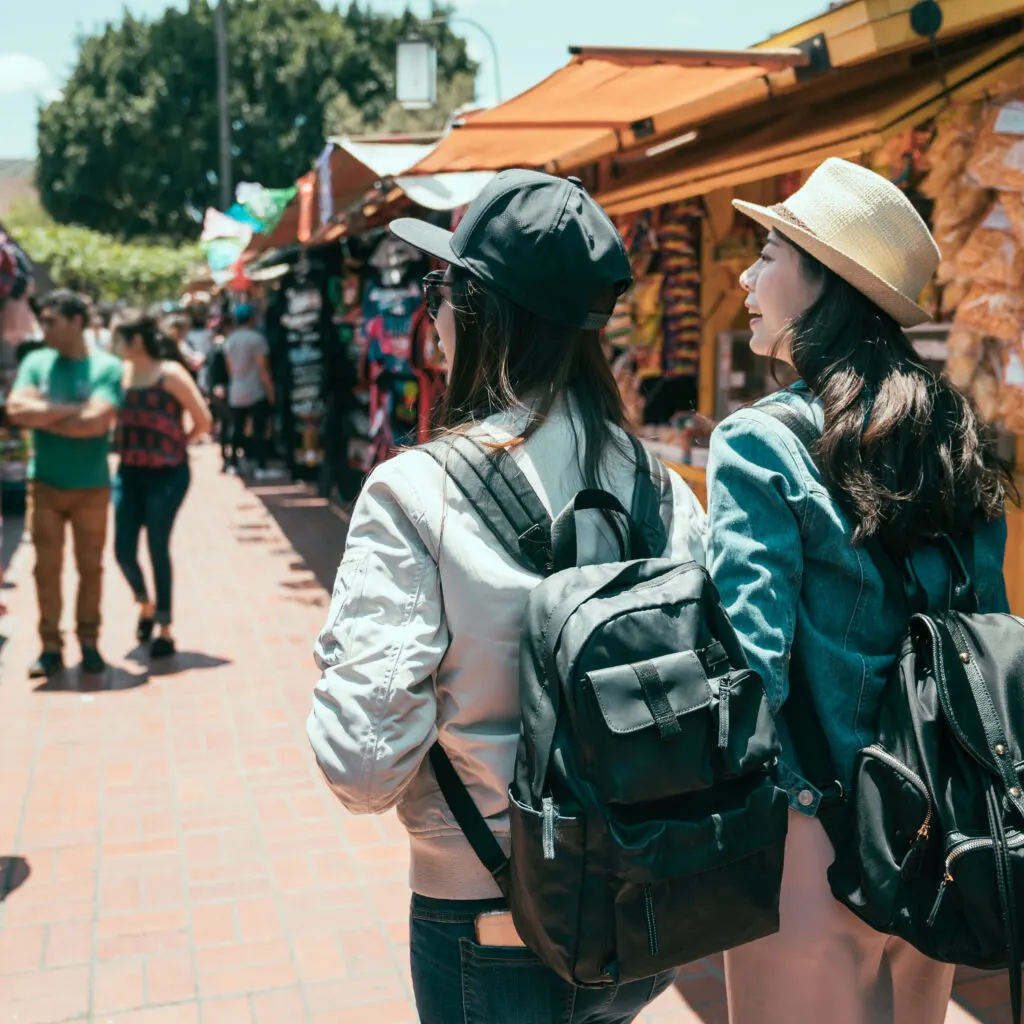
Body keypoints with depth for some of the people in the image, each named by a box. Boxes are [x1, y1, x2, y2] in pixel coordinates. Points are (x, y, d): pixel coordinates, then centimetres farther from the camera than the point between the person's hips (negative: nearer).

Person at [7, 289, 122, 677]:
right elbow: (16, 409, -10)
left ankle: (89, 643, 20)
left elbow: (97, 421, -19)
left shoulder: (106, 367, -6)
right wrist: (72, 409, -13)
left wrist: (43, 416, -10)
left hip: (91, 485, -2)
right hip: (44, 483, 2)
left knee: (90, 567, 7)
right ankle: (50, 647, 13)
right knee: (46, 567, 5)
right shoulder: (36, 362, 3)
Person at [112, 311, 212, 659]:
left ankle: (165, 630, 13)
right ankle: (146, 606, 32)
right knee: (123, 550, 3)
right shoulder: (121, 371, 4)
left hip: (167, 474, -5)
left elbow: (203, 422, -9)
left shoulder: (170, 373, -11)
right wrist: (130, 446, 0)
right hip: (129, 474, 5)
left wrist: (175, 446, 1)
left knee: (158, 550, 0)